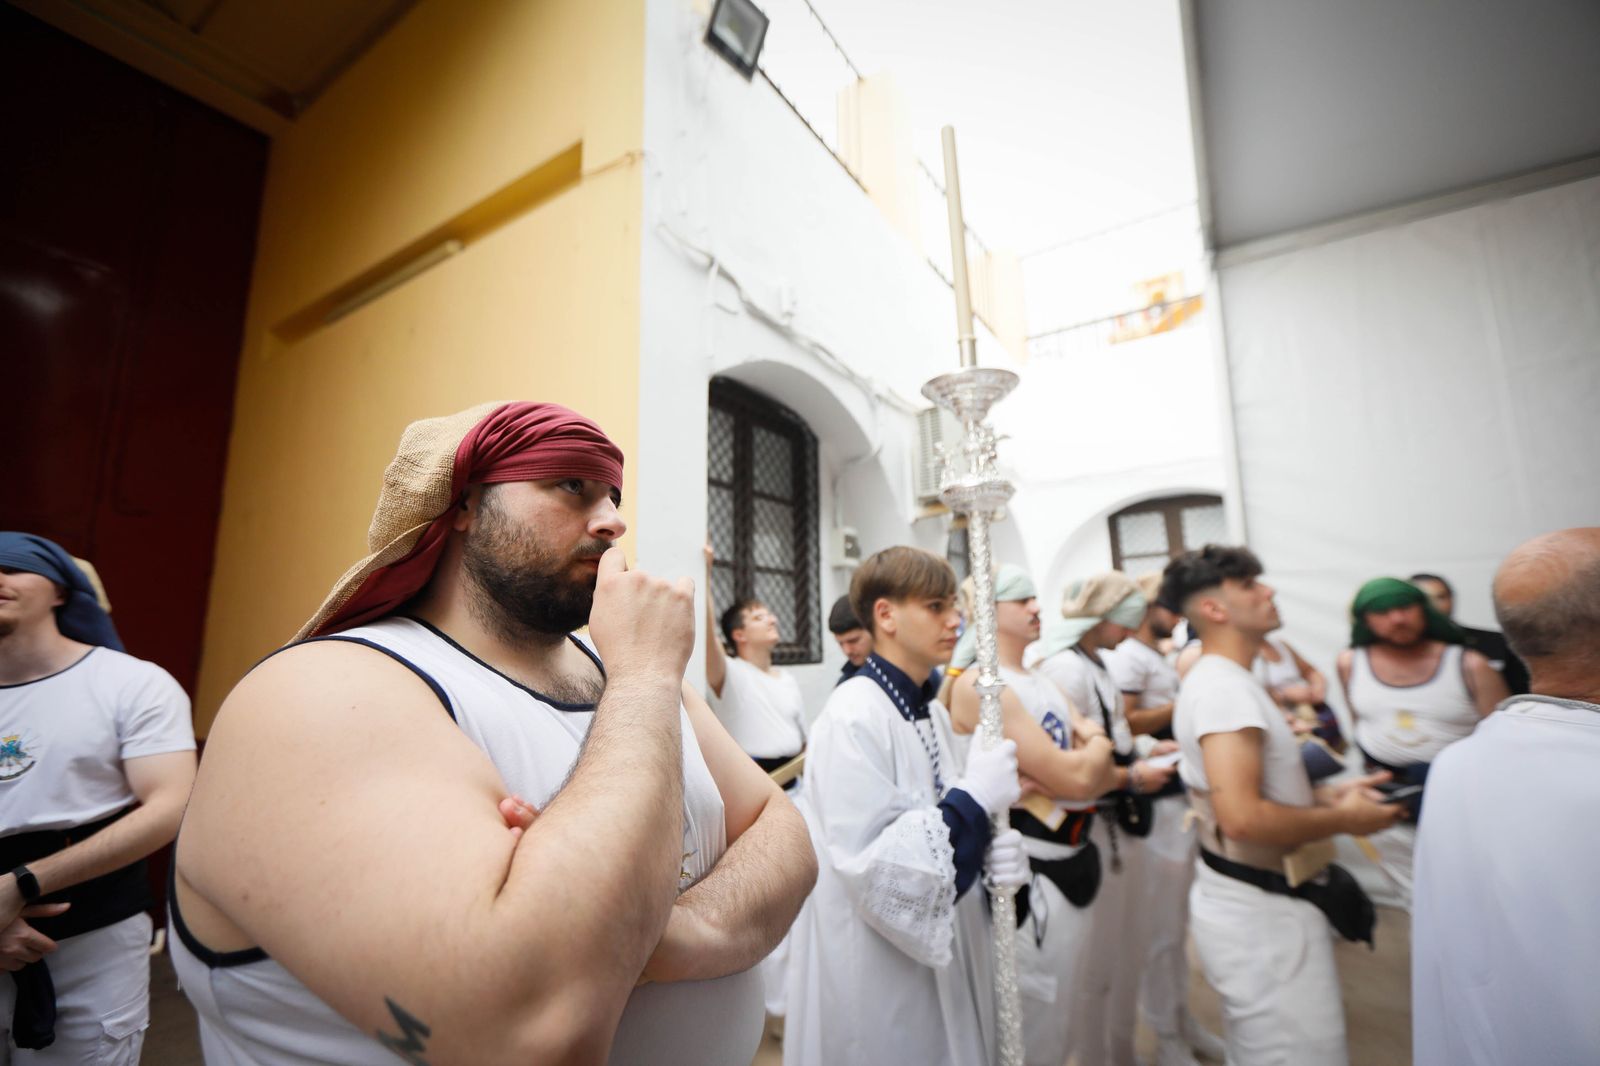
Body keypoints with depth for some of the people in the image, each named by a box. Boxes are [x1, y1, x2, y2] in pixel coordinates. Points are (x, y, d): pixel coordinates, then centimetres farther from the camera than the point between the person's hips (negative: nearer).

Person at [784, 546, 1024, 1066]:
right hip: (875, 971, -8)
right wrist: (975, 798, -23)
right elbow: (870, 867, -26)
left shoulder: (931, 712, 2)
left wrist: (994, 852, -10)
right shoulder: (853, 717, -24)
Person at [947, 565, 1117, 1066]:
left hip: (1072, 862, 9)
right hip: (1030, 875, -9)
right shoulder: (977, 686, -20)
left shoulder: (1040, 683, 10)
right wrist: (1097, 747, -2)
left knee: (1059, 1025, 25)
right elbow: (1075, 777, -22)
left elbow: (1103, 770, 4)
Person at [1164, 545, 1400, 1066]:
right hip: (1260, 911, -10)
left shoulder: (1224, 680, 10)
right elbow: (1243, 817, -30)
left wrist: (1327, 795, 6)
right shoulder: (1223, 686, -23)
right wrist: (1343, 819, -16)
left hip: (1261, 903, 10)